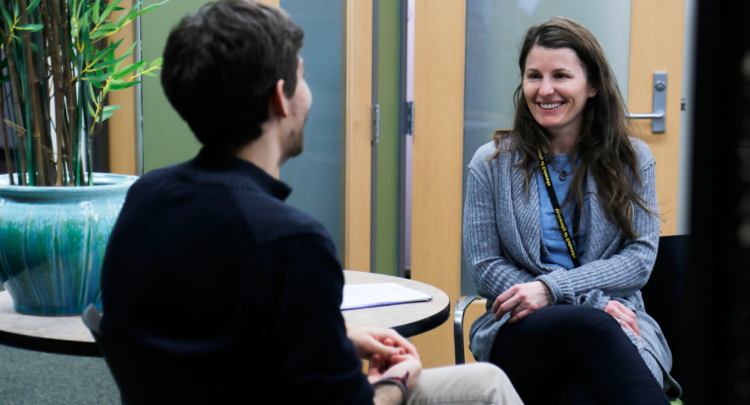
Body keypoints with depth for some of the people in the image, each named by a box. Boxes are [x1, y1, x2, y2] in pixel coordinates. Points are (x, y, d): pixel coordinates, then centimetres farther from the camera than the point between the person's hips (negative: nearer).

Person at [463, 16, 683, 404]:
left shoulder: (632, 159, 11)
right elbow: (485, 268, 2)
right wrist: (592, 301, -10)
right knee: (592, 325, -37)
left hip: (617, 326, 0)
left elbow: (640, 258, 3)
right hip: (519, 334, 0)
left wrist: (551, 288, -14)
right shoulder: (491, 164, 8)